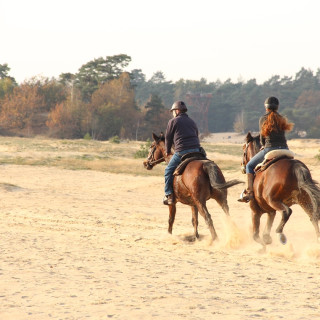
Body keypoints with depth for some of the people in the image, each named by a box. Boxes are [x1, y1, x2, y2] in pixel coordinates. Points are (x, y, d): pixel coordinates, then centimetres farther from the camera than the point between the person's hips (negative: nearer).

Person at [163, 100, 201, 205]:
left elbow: (168, 138, 10)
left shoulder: (173, 121, 5)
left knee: (168, 171, 5)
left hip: (181, 152, -6)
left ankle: (169, 195, -3)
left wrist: (168, 151, 25)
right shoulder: (192, 122, 24)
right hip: (196, 150, 6)